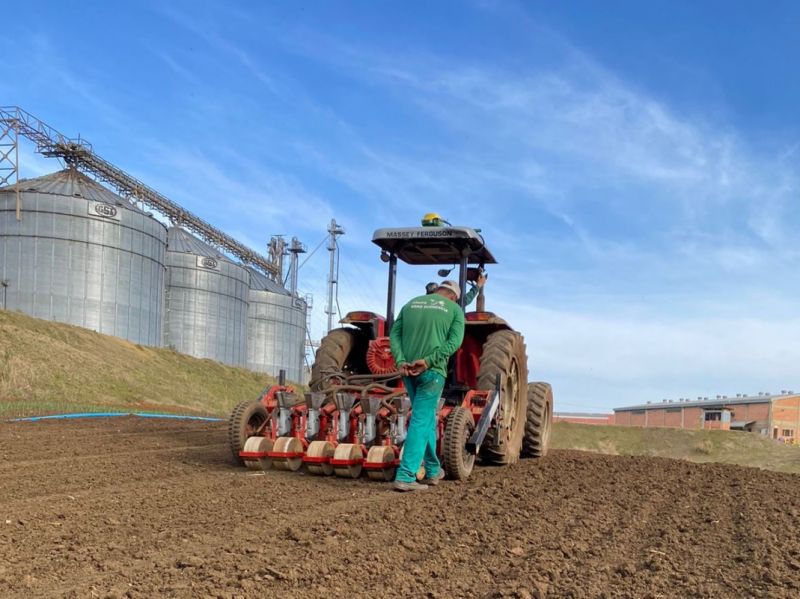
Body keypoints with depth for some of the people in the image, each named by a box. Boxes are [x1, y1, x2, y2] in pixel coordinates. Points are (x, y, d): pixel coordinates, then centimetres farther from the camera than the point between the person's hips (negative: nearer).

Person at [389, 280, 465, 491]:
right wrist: (429, 361, -16)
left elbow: (394, 335, 5)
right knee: (421, 421, -4)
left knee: (427, 418, 19)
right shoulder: (454, 309, 5)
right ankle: (405, 476, -11)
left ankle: (433, 470, 28)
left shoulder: (411, 304, 16)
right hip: (432, 371, -5)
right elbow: (454, 342, -10)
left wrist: (400, 361, -6)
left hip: (408, 370, 5)